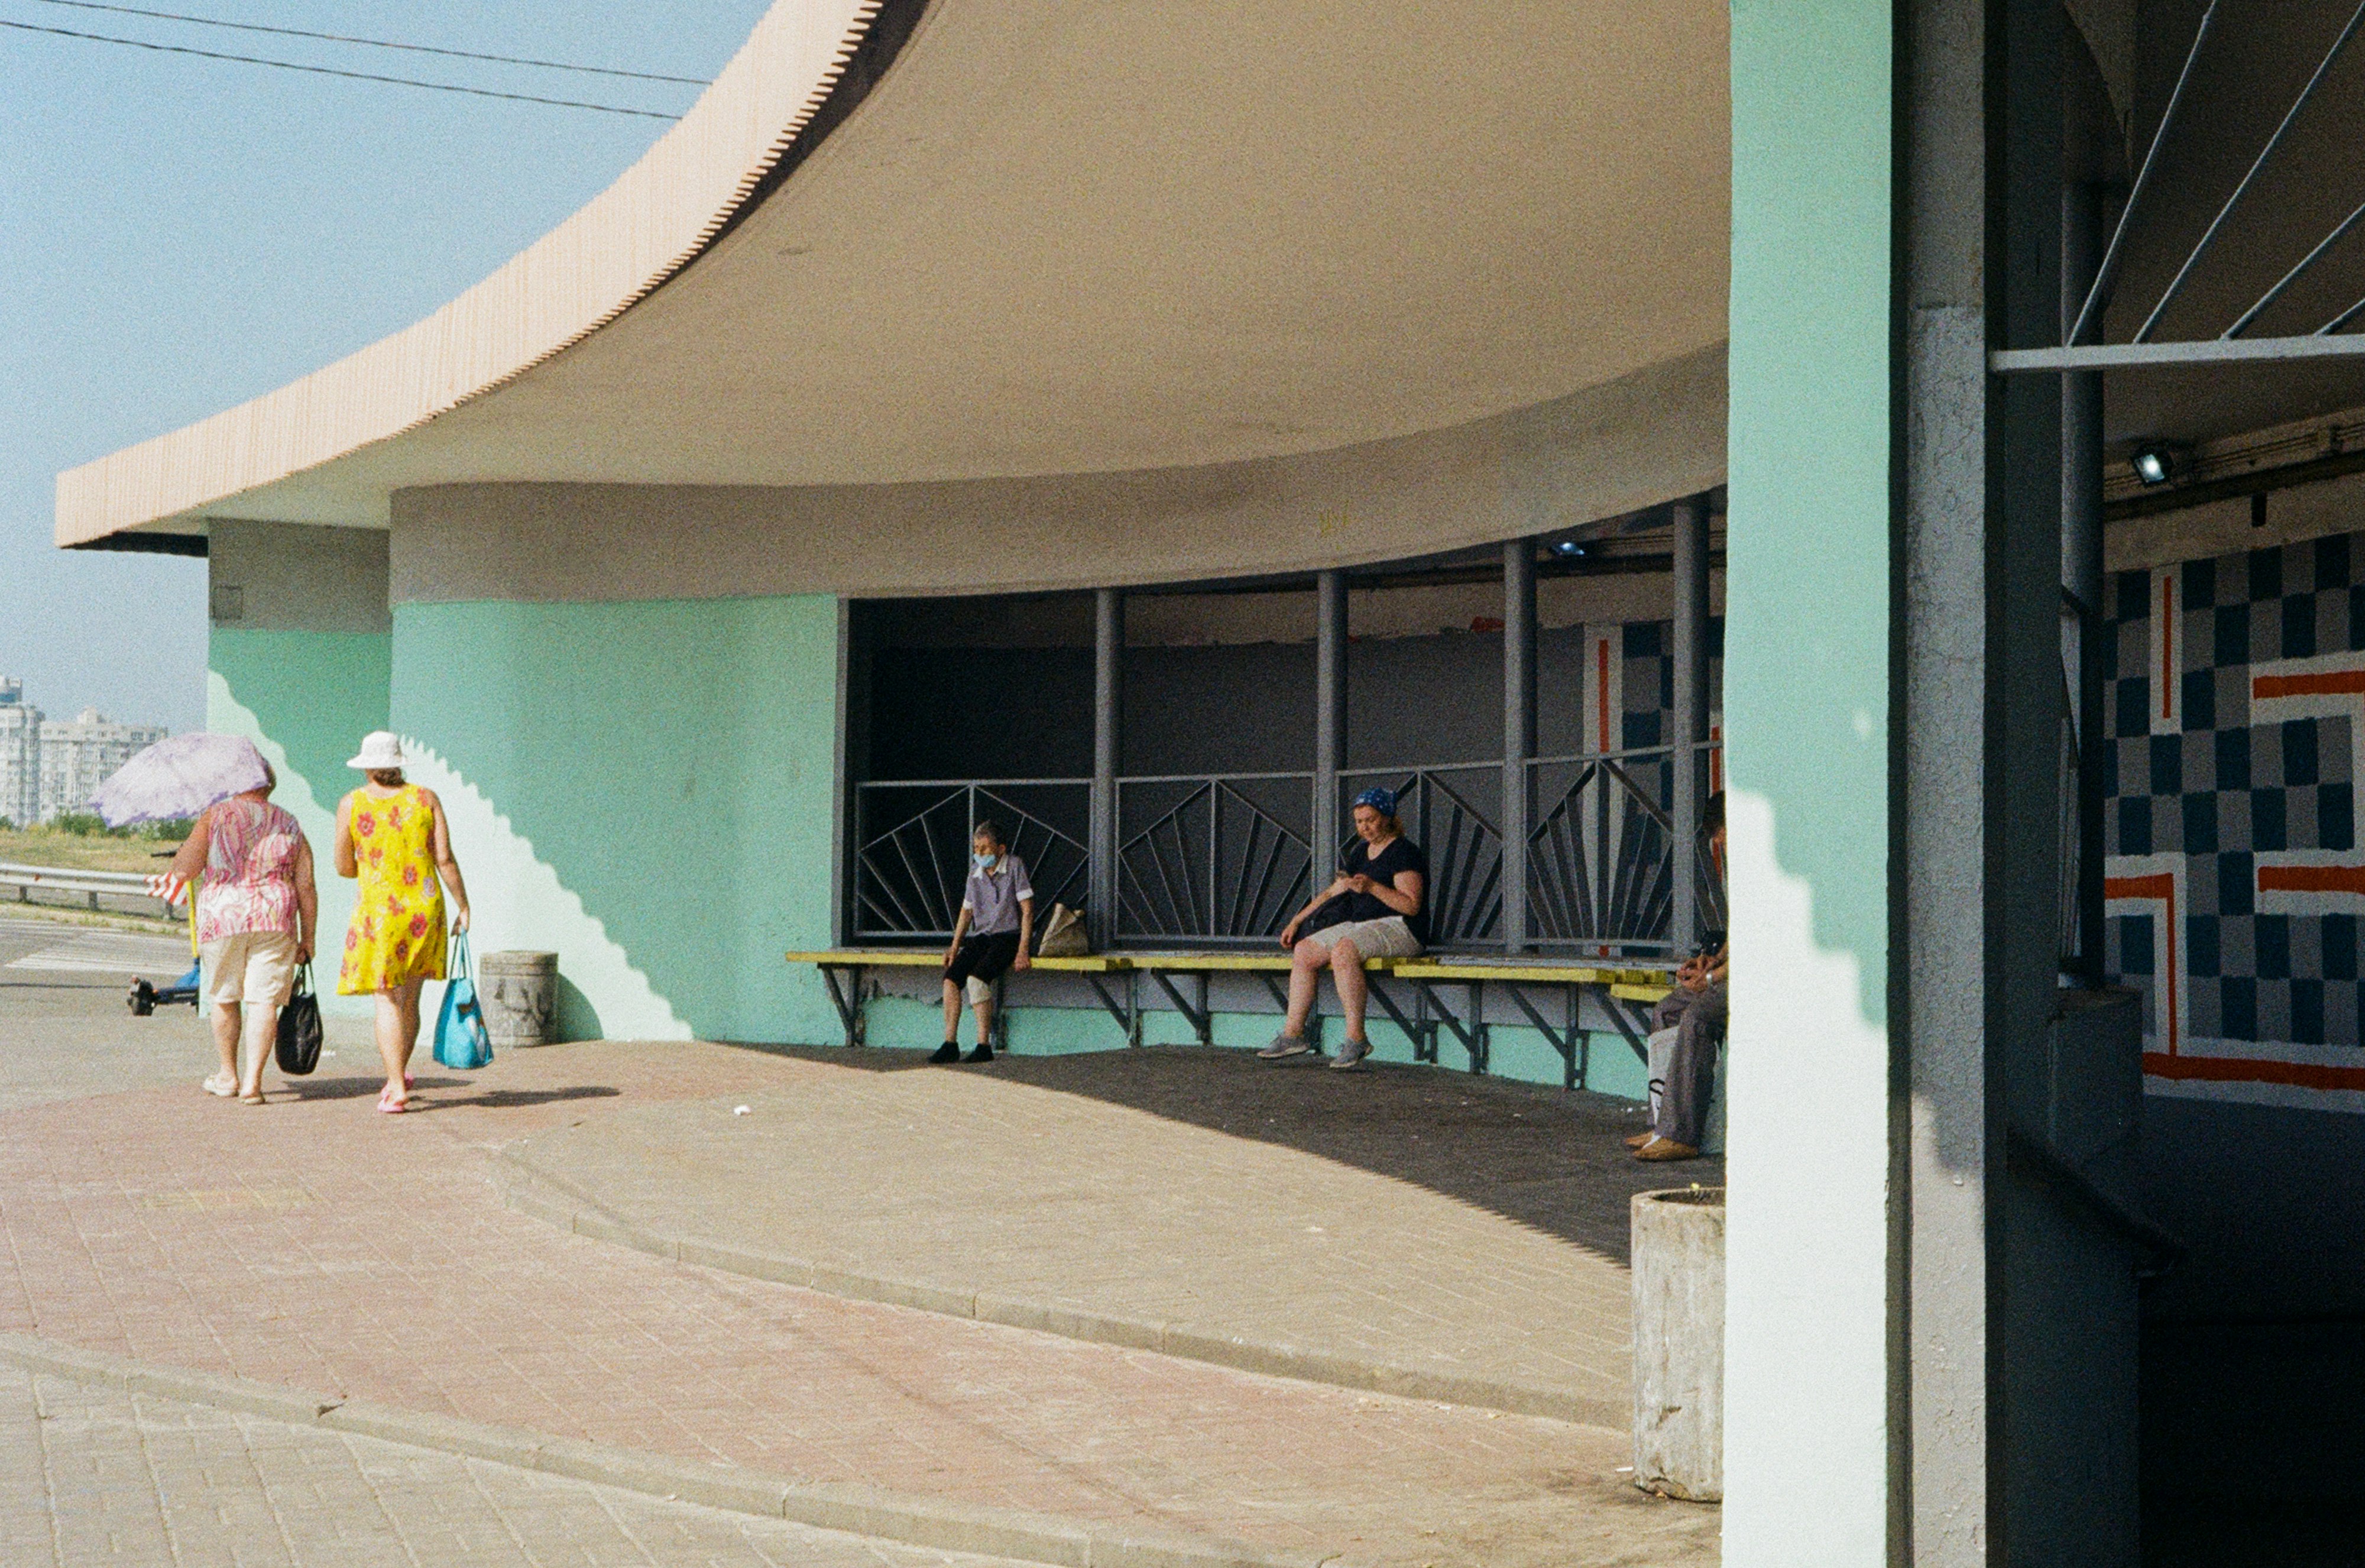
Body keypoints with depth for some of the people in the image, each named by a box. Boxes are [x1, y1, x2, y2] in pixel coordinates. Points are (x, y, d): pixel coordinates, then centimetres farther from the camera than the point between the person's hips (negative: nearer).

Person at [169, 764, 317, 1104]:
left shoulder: (215, 816, 0)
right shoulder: (289, 826, 8)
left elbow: (182, 871, -3)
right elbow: (306, 888, 6)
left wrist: (188, 842, 17)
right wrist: (307, 939, 12)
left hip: (222, 917, -1)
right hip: (275, 922, 1)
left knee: (224, 998, 15)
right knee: (264, 1000, -1)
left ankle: (228, 1076, 26)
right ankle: (252, 1081, -10)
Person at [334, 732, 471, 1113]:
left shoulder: (351, 805, -1)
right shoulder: (426, 799, 2)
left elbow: (343, 867, 4)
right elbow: (445, 859, -3)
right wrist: (463, 906, 3)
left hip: (378, 910, -3)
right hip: (425, 909, 3)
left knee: (387, 1002, -3)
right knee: (410, 998, 16)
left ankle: (397, 1089, -11)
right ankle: (398, 1076, 29)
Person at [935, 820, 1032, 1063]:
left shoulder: (1015, 866, -5)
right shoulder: (976, 873, 12)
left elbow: (1027, 909, -9)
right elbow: (967, 911, 22)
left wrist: (1023, 950, -17)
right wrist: (955, 946, 11)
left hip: (1008, 936, -6)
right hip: (980, 937, 6)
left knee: (977, 978, -30)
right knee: (951, 979, -17)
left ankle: (984, 1045, -26)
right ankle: (950, 1044, -14)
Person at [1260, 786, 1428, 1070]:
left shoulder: (1404, 852, -8)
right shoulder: (1360, 852, 18)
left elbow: (1412, 905, -17)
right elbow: (1332, 892, 25)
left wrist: (1372, 887, -27)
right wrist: (1297, 921, 18)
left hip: (1399, 929, -9)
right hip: (1361, 924, 9)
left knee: (1343, 950, -35)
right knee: (1304, 950, -7)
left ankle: (1356, 1037, -33)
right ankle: (1293, 1033, -7)